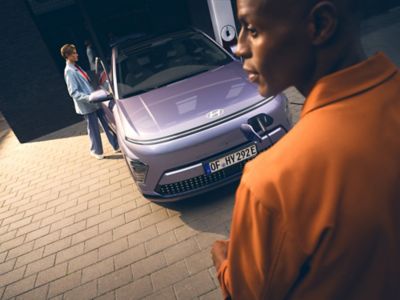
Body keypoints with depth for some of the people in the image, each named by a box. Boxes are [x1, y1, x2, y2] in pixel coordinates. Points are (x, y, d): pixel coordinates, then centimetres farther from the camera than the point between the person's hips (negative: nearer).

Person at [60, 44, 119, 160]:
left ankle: (116, 145, 24)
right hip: (87, 106, -8)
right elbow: (74, 93, -19)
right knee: (94, 129, 5)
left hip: (95, 101, 8)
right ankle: (97, 152, 20)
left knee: (107, 123, 12)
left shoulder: (76, 67, 12)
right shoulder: (69, 71, -14)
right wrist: (88, 98, -30)